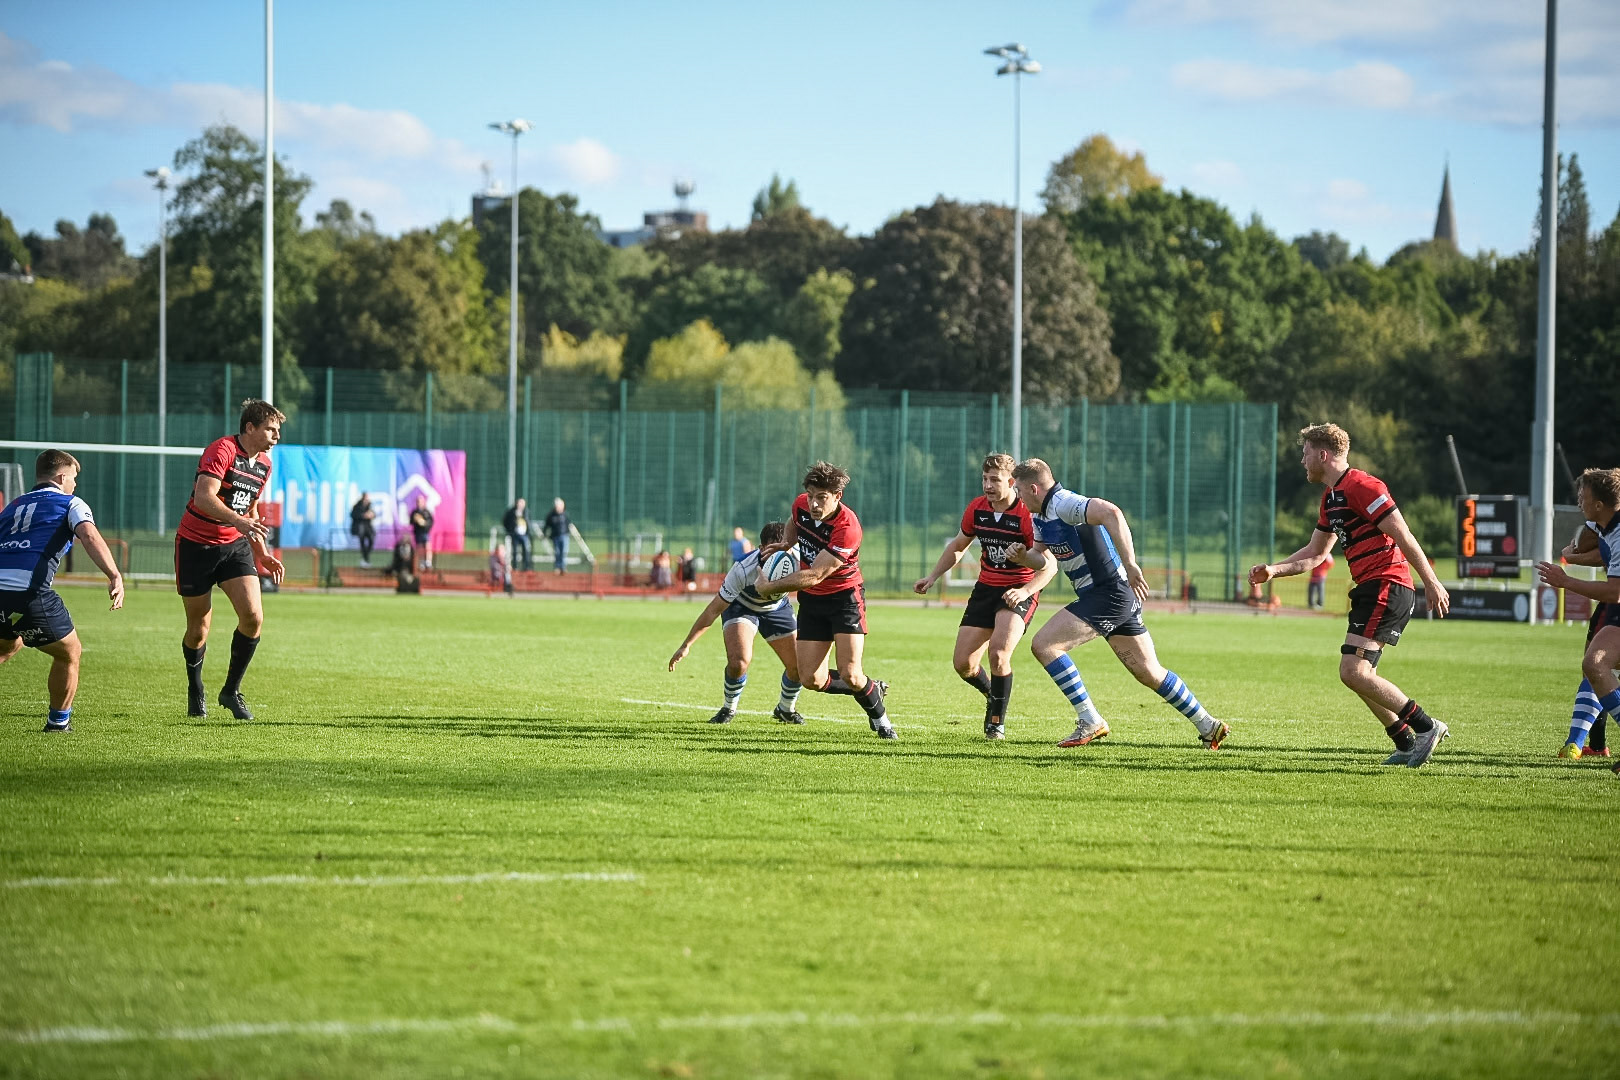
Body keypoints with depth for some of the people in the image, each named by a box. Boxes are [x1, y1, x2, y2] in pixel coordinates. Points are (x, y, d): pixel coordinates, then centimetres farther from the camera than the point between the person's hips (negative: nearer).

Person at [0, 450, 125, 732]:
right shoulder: (70, 504, 12)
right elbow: (90, 537, -8)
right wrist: (115, 576, -22)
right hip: (30, 591, -6)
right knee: (69, 653, 18)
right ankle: (59, 720, 23)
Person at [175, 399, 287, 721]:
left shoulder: (264, 464, 8)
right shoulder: (222, 450, -17)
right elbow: (203, 497, -31)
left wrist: (263, 554, 16)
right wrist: (238, 521, -43)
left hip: (234, 546, 6)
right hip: (196, 546, -6)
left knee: (253, 617, -14)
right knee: (199, 629, 2)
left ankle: (231, 691, 2)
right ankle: (195, 693, 28)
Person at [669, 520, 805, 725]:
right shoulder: (743, 569, -37)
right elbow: (714, 609, -28)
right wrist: (686, 645, -25)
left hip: (777, 608, 3)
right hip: (741, 606, -3)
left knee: (799, 666, -6)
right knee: (739, 660, -27)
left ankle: (786, 709, 26)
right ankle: (729, 708, 3)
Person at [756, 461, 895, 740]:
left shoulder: (847, 528, -30)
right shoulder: (802, 505, -9)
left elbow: (813, 576, -28)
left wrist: (769, 586, -19)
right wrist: (786, 543, 1)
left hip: (845, 598, -6)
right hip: (811, 601, 6)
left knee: (850, 675, -17)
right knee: (812, 680, -2)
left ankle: (880, 719, 14)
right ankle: (873, 689, 25)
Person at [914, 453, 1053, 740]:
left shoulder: (1027, 515, -19)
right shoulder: (977, 509, -1)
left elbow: (1049, 565, -21)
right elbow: (958, 546, 18)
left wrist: (1025, 590, -37)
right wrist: (933, 577, 11)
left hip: (1020, 591, -6)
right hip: (986, 588, 6)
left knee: (998, 654, -26)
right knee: (963, 663, 0)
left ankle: (997, 721, -5)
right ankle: (992, 695, 33)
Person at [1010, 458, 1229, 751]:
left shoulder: (1064, 504, -18)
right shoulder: (1041, 516, 13)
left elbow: (1111, 513, -34)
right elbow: (1043, 559, 23)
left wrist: (1130, 565, -39)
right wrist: (1022, 555, -1)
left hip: (1109, 593, -10)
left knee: (1043, 645, -13)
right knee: (1149, 673, 14)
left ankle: (1090, 721, -11)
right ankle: (1209, 726, 22)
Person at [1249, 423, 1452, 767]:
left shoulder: (1362, 486, -13)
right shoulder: (1331, 497, 19)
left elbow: (1404, 537, -16)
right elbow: (1316, 552, 28)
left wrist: (1432, 583, -18)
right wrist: (1272, 570, 17)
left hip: (1387, 587, -10)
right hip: (1369, 590, 10)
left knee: (1352, 671, -16)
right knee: (1359, 675, 11)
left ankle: (1425, 726, -11)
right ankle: (1407, 744, 16)